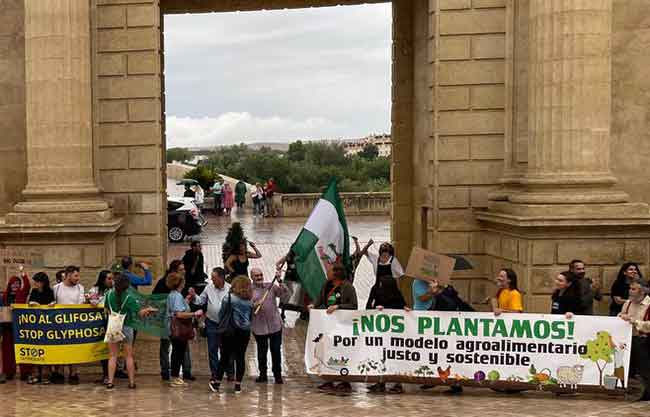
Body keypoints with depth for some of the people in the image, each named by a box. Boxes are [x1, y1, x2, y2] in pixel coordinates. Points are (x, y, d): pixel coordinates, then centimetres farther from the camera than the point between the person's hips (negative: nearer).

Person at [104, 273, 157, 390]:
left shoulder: (109, 294, -4)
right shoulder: (129, 298, -13)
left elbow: (107, 309, 9)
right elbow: (139, 313, -13)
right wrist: (148, 309, 6)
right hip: (126, 327, -2)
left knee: (113, 356, 7)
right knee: (129, 355, 8)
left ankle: (110, 382, 2)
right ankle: (131, 382, 10)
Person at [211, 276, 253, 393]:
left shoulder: (229, 298, -8)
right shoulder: (249, 302, 4)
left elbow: (221, 314, -3)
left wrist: (221, 326, 10)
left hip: (230, 331, -3)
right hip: (245, 332, 3)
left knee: (225, 357, 6)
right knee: (240, 357, 6)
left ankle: (217, 383, 9)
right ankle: (238, 385, 8)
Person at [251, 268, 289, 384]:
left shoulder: (271, 286, 7)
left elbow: (285, 293, -3)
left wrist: (279, 281, -13)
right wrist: (255, 304, -21)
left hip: (275, 325, 1)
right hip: (259, 327, -1)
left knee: (276, 350, 3)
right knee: (262, 351, 10)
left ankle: (277, 375, 14)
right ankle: (263, 375, 24)